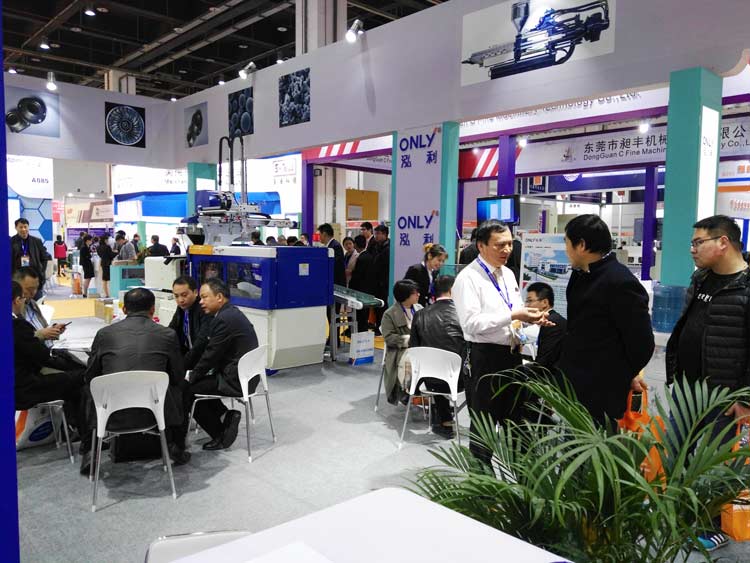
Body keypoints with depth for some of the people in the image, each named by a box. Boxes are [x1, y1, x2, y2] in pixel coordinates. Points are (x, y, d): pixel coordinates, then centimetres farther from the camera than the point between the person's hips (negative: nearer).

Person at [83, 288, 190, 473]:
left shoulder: (104, 333, 3)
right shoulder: (168, 334, -1)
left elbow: (89, 377, 12)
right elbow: (178, 378, 8)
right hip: (154, 412, -1)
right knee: (181, 388, 29)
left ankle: (88, 451, 27)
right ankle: (177, 449, 29)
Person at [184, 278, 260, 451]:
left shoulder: (225, 319, -19)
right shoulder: (232, 313, 12)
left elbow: (211, 355, -16)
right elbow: (214, 352, 14)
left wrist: (191, 377, -2)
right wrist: (194, 374, 7)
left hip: (236, 380, -10)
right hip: (246, 375, 10)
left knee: (187, 390, -4)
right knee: (200, 382, 21)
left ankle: (220, 434, 6)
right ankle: (227, 415, 17)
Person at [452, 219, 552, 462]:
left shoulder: (508, 274, 11)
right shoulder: (468, 278, -15)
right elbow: (472, 323, -23)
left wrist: (531, 317, -4)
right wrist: (513, 315, -26)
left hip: (511, 353, 8)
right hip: (484, 357, -7)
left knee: (514, 418, 19)